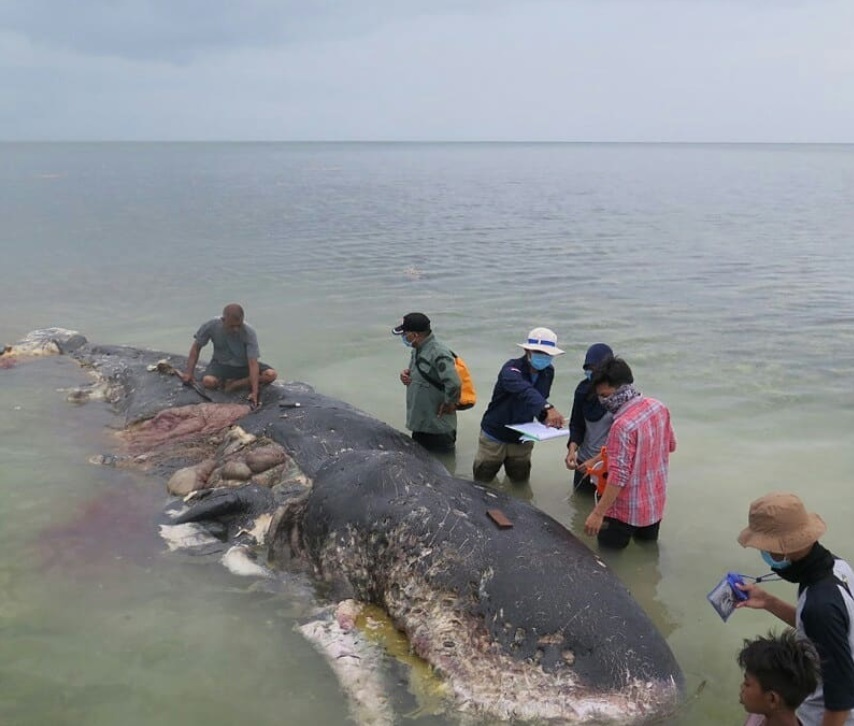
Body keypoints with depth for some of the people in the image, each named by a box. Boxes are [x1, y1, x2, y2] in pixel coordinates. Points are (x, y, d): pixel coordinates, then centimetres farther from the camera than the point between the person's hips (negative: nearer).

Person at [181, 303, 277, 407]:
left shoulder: (249, 333, -27)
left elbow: (253, 363, -31)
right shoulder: (212, 326, -21)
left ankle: (233, 385, -16)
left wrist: (254, 392, -40)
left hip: (244, 366, 0)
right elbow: (196, 347, -4)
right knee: (208, 381, -33)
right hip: (221, 364, 0)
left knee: (271, 374, -26)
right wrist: (189, 372, -11)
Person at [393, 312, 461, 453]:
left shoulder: (438, 354, -25)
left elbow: (453, 383, -35)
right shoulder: (417, 350, 5)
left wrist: (449, 404, -19)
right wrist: (406, 374, -1)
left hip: (438, 428, -9)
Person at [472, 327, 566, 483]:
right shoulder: (512, 368, -27)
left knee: (520, 482, 20)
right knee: (482, 481, 13)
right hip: (495, 437, -5)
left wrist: (547, 417, -16)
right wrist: (547, 408, -63)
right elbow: (525, 391, -47)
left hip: (522, 440, 5)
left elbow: (540, 398, 5)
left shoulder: (548, 372, -5)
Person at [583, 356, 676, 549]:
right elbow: (671, 445, 12)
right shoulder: (659, 407, -4)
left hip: (627, 510, -8)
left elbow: (618, 476, -29)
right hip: (656, 503, 8)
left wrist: (598, 513, -25)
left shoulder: (623, 425, -29)